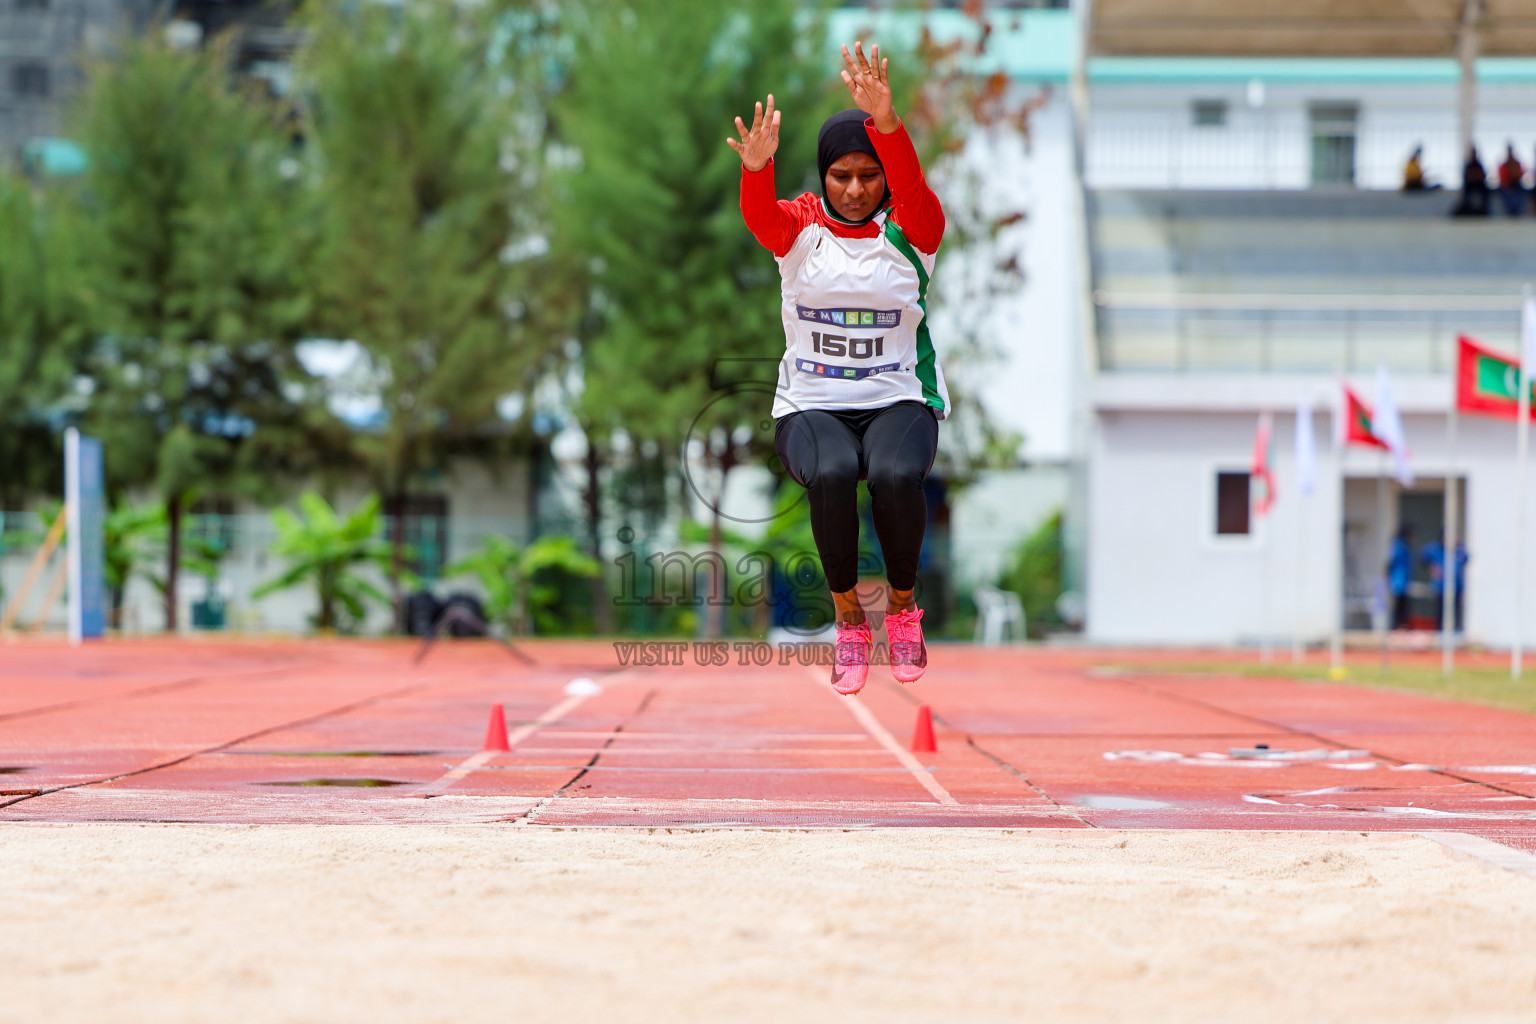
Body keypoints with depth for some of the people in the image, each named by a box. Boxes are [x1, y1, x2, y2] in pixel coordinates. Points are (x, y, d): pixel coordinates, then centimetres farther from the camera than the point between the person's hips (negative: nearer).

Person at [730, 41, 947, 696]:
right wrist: (756, 170, -46)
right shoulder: (798, 226, 1)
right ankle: (848, 618, -13)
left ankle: (903, 607, -7)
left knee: (896, 475, -33)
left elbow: (910, 184, -24)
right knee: (831, 474, -33)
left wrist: (885, 121, -44)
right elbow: (758, 212, -22)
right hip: (811, 405, 1)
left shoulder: (910, 226, -1)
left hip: (900, 400, 0)